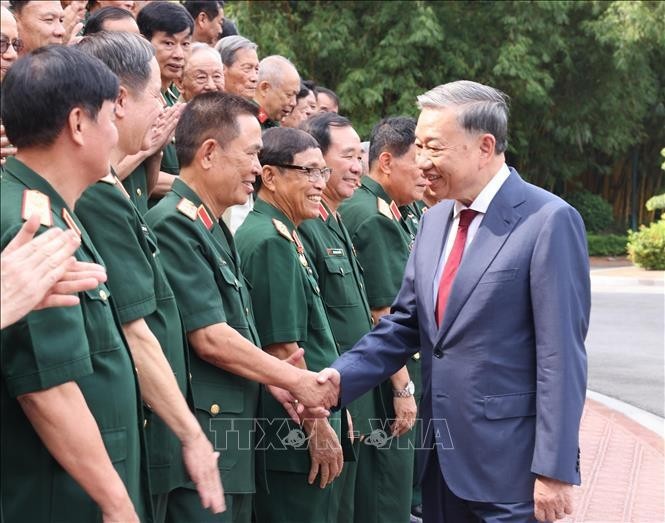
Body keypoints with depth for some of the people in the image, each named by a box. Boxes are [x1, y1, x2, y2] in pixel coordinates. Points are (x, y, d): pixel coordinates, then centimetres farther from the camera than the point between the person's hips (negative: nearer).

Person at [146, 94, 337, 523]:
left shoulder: (216, 229, 16)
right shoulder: (175, 225, -14)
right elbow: (210, 339, -18)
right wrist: (295, 380, -8)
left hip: (234, 433, 10)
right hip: (200, 434, -10)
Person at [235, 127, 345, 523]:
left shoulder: (285, 237, 14)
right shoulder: (271, 241, -17)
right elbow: (283, 349, -21)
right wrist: (319, 427, -17)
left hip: (310, 417, 10)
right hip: (295, 433, -10)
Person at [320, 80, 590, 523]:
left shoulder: (548, 221, -13)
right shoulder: (436, 220, 11)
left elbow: (561, 354, -15)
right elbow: (405, 325, 13)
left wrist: (554, 470, -17)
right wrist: (340, 378, -3)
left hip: (508, 465, -7)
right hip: (441, 459, 7)